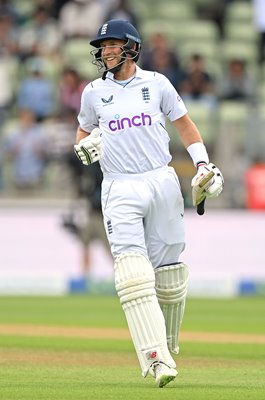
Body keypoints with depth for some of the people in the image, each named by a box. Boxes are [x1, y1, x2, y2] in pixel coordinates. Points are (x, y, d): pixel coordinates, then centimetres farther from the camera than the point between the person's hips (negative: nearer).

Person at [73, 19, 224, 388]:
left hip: (162, 183, 1)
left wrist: (204, 165, 5)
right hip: (120, 189, -1)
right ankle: (156, 360, -24)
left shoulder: (156, 84, 6)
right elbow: (83, 135, 20)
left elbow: (184, 124, 15)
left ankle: (167, 348, 25)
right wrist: (85, 146, -4)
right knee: (133, 274, -16)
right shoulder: (94, 92, 8)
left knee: (169, 272, 3)